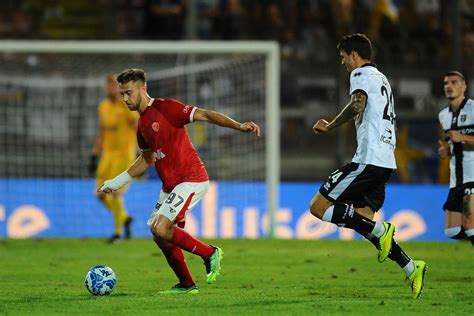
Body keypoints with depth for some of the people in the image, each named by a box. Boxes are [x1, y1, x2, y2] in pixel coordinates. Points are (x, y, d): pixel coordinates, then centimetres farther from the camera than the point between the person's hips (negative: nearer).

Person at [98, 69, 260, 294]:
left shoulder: (165, 108, -12)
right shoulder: (142, 124, 14)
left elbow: (204, 115, -18)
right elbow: (146, 159, 28)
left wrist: (238, 126, -29)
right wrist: (116, 182, 28)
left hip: (191, 180, -9)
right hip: (170, 185, 9)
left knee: (160, 228, -20)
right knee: (160, 236, 7)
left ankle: (209, 253, -3)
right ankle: (186, 284, 20)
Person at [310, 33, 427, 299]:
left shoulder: (362, 75, -4)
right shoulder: (382, 79, 25)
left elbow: (357, 105, -23)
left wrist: (330, 126, -12)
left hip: (368, 160, -9)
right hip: (386, 161, 9)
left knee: (319, 207, -7)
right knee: (362, 220, 10)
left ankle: (380, 230, -14)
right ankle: (412, 269, -1)